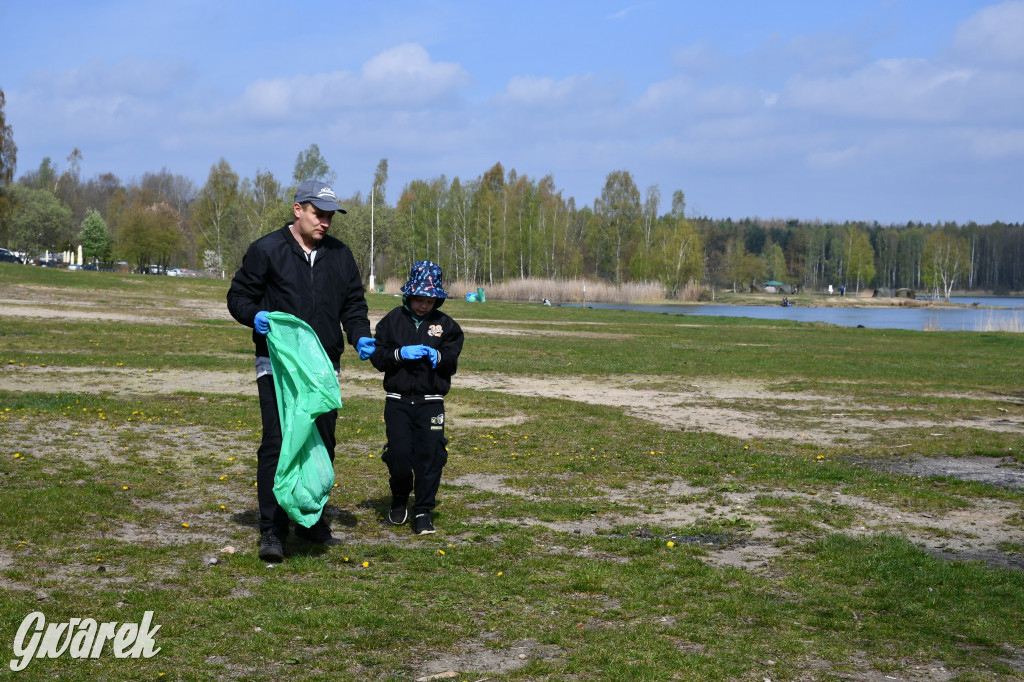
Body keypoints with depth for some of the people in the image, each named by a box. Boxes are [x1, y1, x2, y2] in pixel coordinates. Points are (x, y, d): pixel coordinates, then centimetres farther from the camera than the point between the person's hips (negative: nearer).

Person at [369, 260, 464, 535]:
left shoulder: (446, 325, 7)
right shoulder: (392, 320, 5)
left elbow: (452, 362, 3)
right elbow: (377, 357, 1)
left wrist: (439, 356, -18)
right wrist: (399, 353, -17)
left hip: (430, 402, 1)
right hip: (398, 401, 0)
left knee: (430, 455, -5)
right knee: (398, 455, -6)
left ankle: (423, 511, 7)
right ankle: (399, 500, 22)